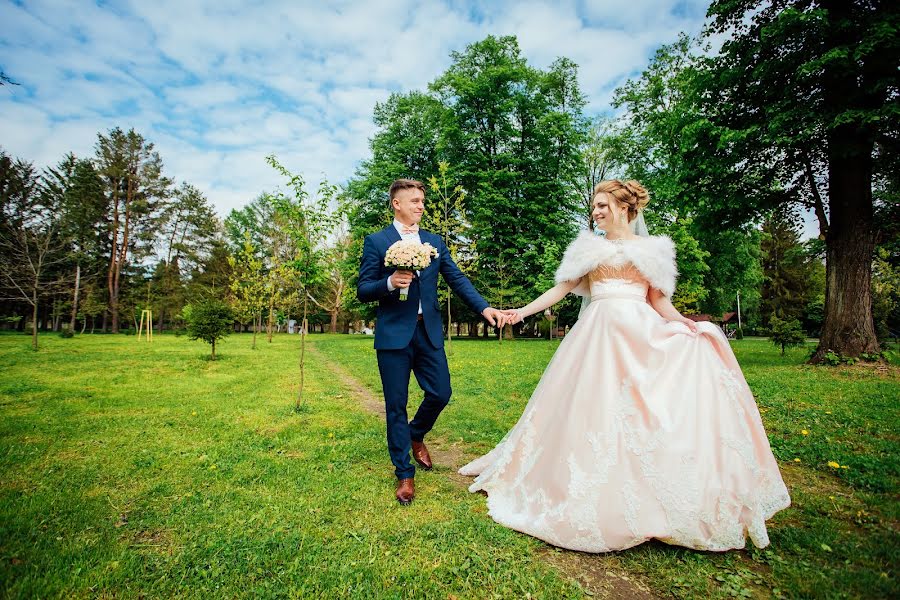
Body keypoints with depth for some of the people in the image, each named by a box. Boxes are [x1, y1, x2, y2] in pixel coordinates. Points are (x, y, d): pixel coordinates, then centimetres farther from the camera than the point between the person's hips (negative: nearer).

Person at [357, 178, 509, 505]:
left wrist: (484, 307, -6)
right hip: (394, 334, -3)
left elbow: (457, 279, 6)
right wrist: (390, 283, -21)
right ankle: (404, 474, 22)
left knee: (441, 393, 5)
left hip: (429, 331, 4)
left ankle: (416, 435, 38)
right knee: (396, 404, 4)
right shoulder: (376, 241, 1)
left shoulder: (435, 241, 12)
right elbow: (362, 291, -2)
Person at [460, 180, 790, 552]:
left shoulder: (651, 248, 13)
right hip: (598, 334, 1)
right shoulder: (588, 248, 15)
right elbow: (561, 288, 10)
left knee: (654, 399, -14)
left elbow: (659, 301, 11)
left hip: (640, 334, 0)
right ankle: (594, 496, 13)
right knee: (594, 406, -2)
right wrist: (524, 310, 1)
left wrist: (685, 323, -7)